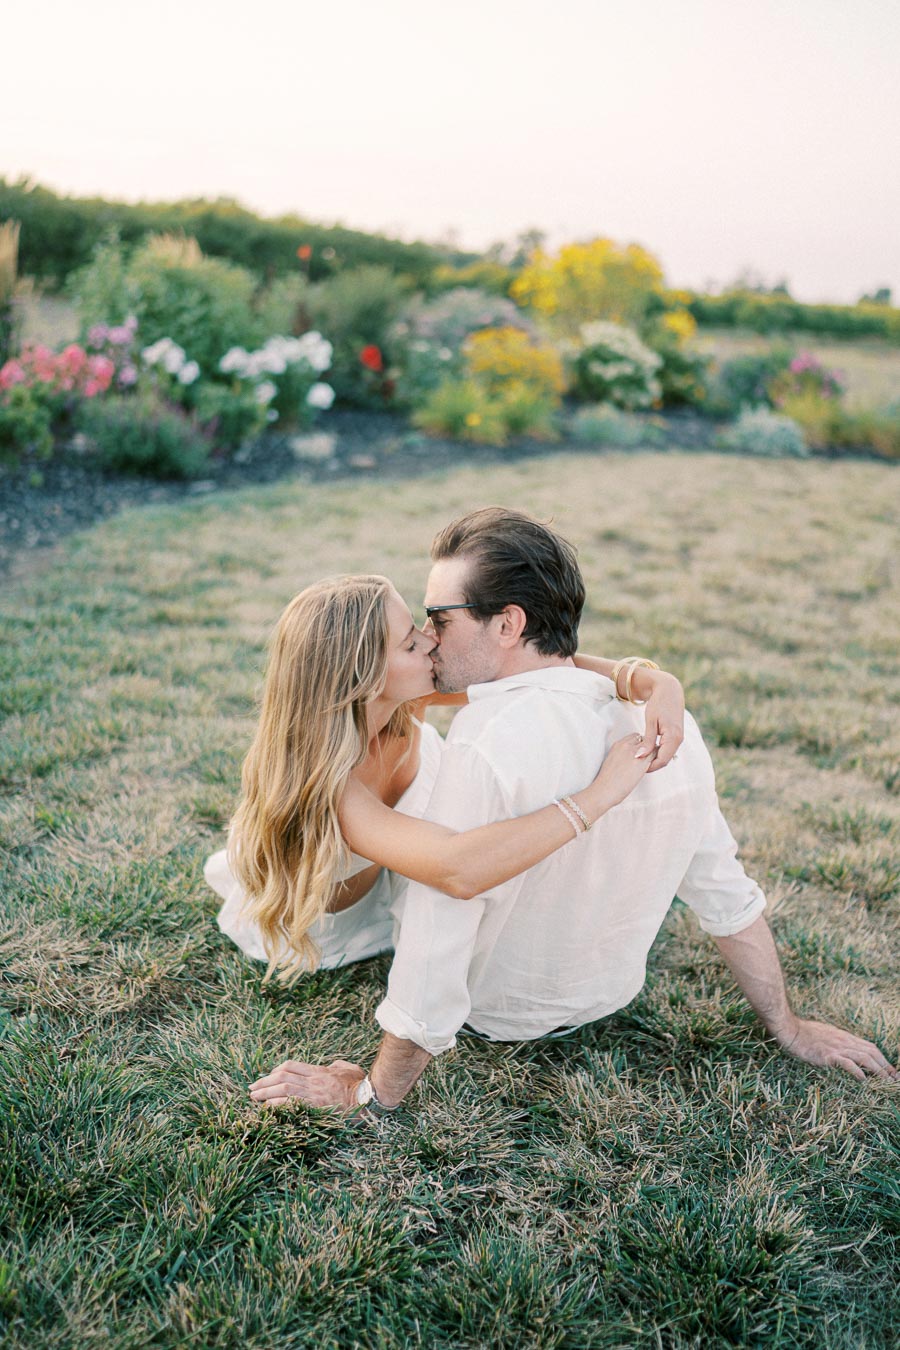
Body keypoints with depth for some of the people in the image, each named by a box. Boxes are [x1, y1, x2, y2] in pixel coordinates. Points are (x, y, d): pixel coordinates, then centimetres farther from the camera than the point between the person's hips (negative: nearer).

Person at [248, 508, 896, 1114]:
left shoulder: (486, 741, -37)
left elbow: (432, 959, -35)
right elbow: (731, 901, -7)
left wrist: (372, 1091, -19)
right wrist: (790, 1028, 8)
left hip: (494, 1010, -4)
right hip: (608, 996, 5)